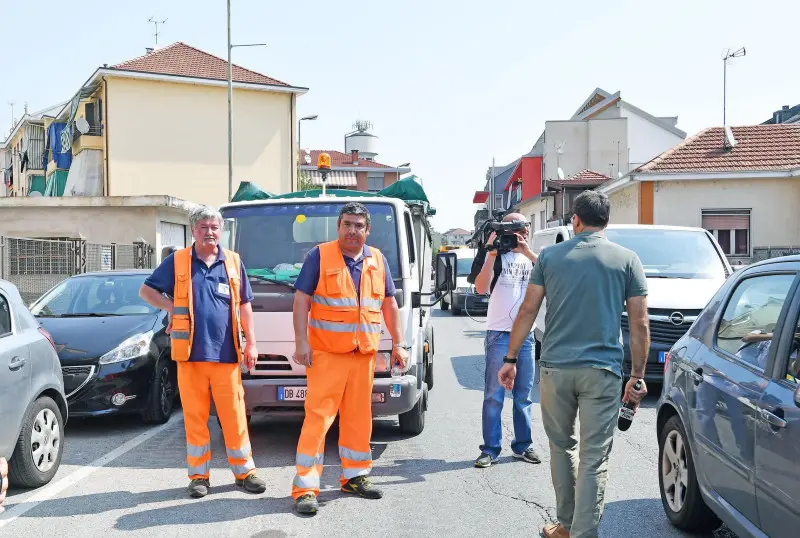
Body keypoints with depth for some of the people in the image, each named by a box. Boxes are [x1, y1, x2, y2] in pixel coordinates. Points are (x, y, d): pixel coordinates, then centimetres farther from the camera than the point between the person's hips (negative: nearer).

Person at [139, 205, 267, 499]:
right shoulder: (177, 261, 6)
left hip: (226, 354, 1)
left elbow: (244, 305, 12)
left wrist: (251, 343, 7)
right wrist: (171, 307, -3)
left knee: (234, 415, 3)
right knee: (195, 416, 4)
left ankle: (244, 471, 14)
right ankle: (199, 475, 15)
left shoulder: (233, 262, 10)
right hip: (190, 354, -1)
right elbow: (146, 290, 13)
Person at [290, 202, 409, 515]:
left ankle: (355, 476, 26)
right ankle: (304, 488, -4)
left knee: (359, 417, 11)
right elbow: (301, 300, -4)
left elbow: (389, 304, 17)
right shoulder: (320, 256, -2)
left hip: (364, 353, 5)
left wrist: (399, 343, 11)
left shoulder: (377, 260, 11)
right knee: (318, 417, -8)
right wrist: (301, 343, -12)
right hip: (326, 352, -5)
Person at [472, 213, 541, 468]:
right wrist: (493, 252, -18)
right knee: (494, 396, -3)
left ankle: (523, 445, 19)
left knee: (523, 396, 10)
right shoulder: (496, 256, 1)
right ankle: (490, 449, 2)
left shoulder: (530, 257, 13)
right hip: (499, 334, -4)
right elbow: (481, 287, -14)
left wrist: (528, 252, -15)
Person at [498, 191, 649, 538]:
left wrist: (511, 358, 10)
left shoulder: (550, 256, 4)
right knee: (594, 458, 1)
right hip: (602, 371, -1)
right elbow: (639, 324, 1)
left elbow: (528, 310, 3)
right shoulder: (627, 260, 3)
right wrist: (638, 375, 7)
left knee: (561, 447, 18)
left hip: (555, 368, 2)